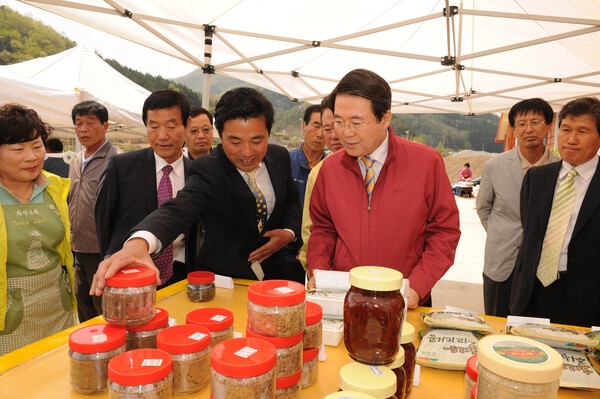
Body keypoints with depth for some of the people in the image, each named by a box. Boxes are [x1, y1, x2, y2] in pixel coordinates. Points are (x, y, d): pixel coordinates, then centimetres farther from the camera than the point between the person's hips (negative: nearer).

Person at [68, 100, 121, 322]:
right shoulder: (76, 161, 10)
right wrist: (70, 239, 16)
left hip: (104, 252, -7)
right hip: (79, 249, 7)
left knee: (105, 313, 8)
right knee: (84, 311, 21)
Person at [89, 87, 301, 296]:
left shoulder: (280, 156, -7)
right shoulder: (209, 170, -23)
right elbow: (179, 208, -40)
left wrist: (289, 232, -11)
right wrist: (139, 242, -60)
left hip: (273, 273, 5)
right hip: (222, 280, -4)